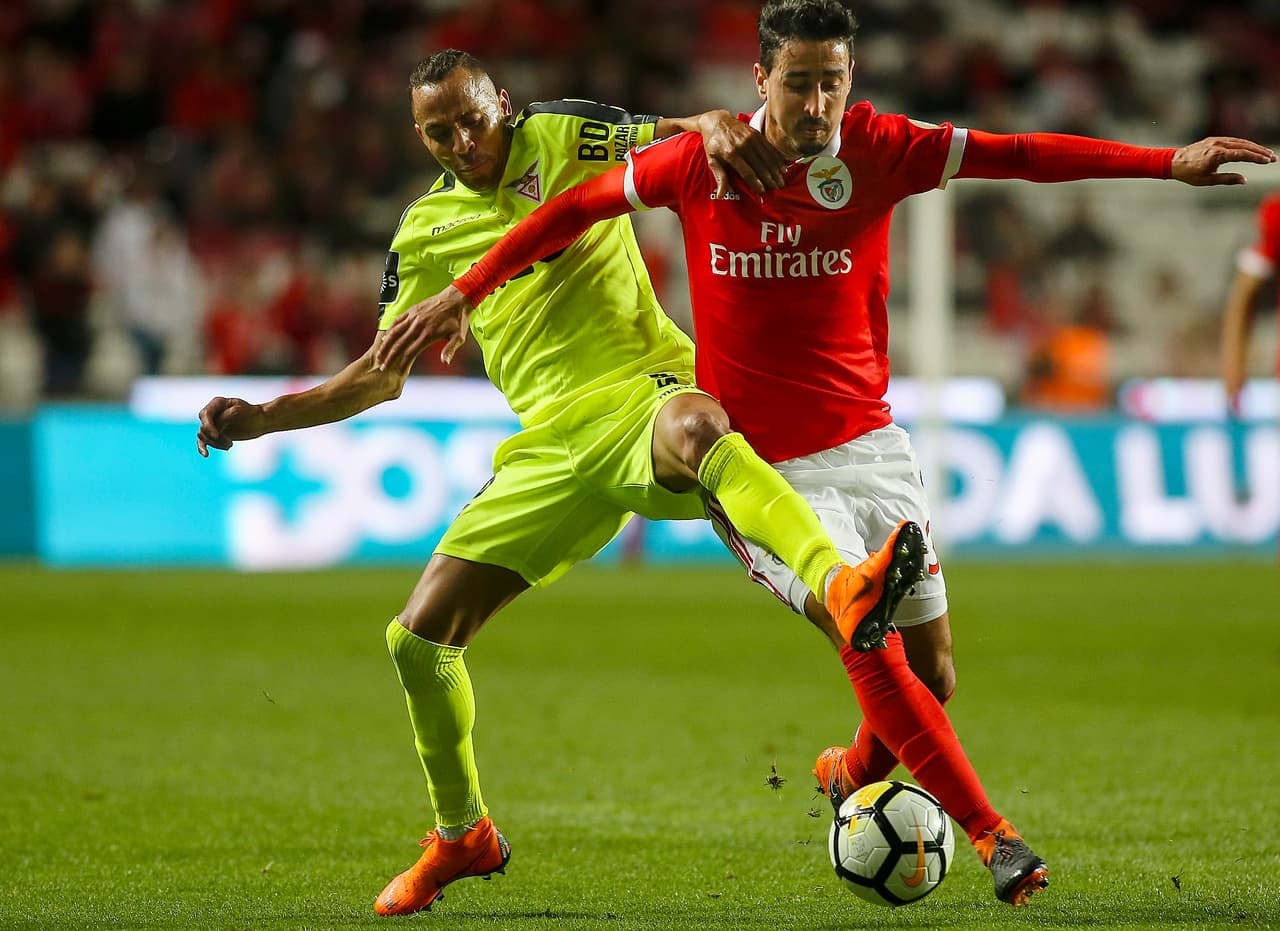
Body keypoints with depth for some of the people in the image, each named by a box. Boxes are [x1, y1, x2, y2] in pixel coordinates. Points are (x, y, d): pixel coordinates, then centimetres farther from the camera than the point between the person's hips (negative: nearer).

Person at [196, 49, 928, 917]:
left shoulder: (560, 141, 6)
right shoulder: (425, 232, 16)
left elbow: (673, 139, -4)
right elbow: (380, 375, 22)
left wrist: (714, 127, -27)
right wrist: (262, 418, 13)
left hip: (644, 393, -5)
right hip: (552, 445, 5)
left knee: (695, 425, -44)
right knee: (419, 638, 1)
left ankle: (841, 589, -66)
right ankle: (462, 834, 25)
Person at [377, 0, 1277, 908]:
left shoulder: (876, 150, -5)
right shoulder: (703, 161, -7)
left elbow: (1020, 155, -10)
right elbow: (578, 206, 6)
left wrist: (1169, 162, -18)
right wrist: (464, 292, 7)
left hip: (866, 442, 3)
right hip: (762, 467, -3)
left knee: (932, 669, 4)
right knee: (869, 641, -19)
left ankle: (854, 774, 36)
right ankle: (994, 837, -13)